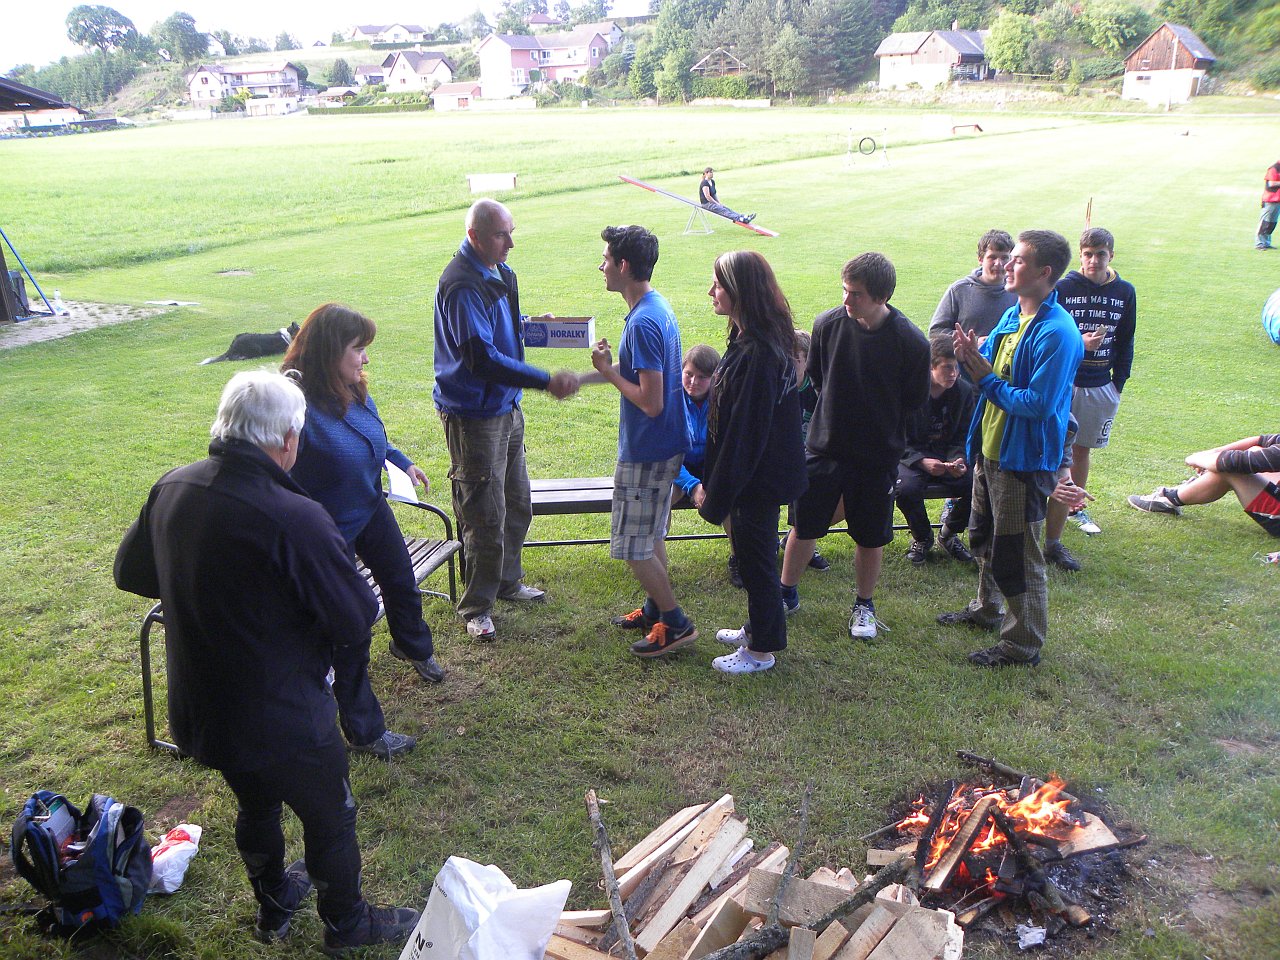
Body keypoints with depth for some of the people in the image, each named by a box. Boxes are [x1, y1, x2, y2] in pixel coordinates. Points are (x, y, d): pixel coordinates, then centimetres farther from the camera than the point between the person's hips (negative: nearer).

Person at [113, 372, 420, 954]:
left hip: (197, 710, 7)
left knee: (256, 808, 32)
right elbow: (358, 620, -24)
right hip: (283, 721, -7)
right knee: (330, 822, 20)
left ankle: (273, 908, 56)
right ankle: (346, 926, 43)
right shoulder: (295, 518, -32)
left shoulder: (172, 487, -9)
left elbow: (130, 572, 8)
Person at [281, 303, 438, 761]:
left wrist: (403, 462, 6)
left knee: (401, 583, 29)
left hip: (372, 509, 8)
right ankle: (364, 730, 23)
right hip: (331, 530, -8)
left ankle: (413, 646, 63)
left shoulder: (354, 391, -8)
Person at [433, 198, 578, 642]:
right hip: (474, 415, -10)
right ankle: (475, 607, 13)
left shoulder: (499, 272, 8)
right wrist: (546, 381, -33)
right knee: (485, 516, -2)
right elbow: (484, 358, -30)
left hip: (506, 406, 10)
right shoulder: (462, 285, -23)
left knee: (516, 505, 20)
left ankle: (507, 580, 38)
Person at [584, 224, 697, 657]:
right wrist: (579, 378, 18)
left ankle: (675, 623, 13)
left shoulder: (643, 323, -25)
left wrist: (608, 372, -15)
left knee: (634, 546, 2)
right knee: (650, 536, 22)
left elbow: (651, 402, -28)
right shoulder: (656, 307, 6)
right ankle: (655, 608, 36)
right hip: (663, 445, 10)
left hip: (647, 451, -10)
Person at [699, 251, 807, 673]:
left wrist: (716, 496, -19)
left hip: (758, 477, -10)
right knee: (753, 555, 23)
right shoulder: (749, 340, 4)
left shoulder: (757, 354, -27)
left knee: (755, 559, 6)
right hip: (762, 473, 10)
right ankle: (758, 628, 41)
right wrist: (713, 484, 17)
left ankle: (761, 650, 23)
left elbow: (744, 432, -26)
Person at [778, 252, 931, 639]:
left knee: (870, 536, 12)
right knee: (805, 526, 12)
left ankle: (864, 605, 33)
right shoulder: (828, 324, -11)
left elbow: (915, 401, -2)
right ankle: (786, 594, 32)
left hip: (878, 456, -1)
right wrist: (838, 411, 7)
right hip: (825, 447, 2)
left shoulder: (911, 342, -16)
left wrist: (880, 423, 4)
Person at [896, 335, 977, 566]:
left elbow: (963, 438, 6)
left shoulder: (964, 391, 0)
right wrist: (922, 461, -27)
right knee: (907, 489, -35)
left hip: (948, 457, 3)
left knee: (975, 485, -24)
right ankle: (922, 538, -1)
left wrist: (958, 460, -16)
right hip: (912, 457, -3)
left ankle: (948, 534, 7)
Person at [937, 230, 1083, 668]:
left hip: (1025, 459, -9)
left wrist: (986, 378, -21)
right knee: (984, 536, 24)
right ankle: (987, 609, 45)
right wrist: (970, 357, -10)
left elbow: (1037, 403, -27)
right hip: (990, 449, 9)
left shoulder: (1056, 333, -23)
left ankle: (1024, 644, 17)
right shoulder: (1013, 316, 5)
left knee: (1016, 553, 2)